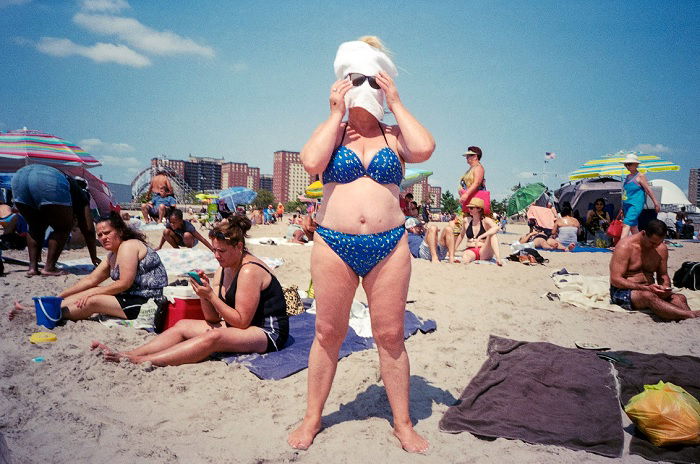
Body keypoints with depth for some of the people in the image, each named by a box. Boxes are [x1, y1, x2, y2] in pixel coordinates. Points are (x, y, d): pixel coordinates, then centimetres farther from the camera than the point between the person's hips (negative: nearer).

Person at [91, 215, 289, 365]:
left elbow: (242, 322, -20)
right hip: (238, 326, 9)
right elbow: (213, 318, 5)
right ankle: (128, 354, -10)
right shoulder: (223, 270, 9)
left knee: (214, 337, -34)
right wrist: (204, 293, -13)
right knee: (183, 325, -2)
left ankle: (138, 361, -38)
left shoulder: (249, 271, -18)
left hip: (268, 333, -9)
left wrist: (211, 295, -22)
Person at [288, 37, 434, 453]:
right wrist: (336, 114, -4)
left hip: (389, 246, 0)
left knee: (391, 336, 6)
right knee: (328, 333, 8)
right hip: (334, 246, 0)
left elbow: (425, 149, -13)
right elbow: (311, 162, -12)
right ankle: (313, 418, 25)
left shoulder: (395, 135, 10)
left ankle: (403, 423, 22)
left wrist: (396, 103, -3)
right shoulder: (330, 131, 9)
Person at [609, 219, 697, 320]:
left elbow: (663, 275, 20)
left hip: (649, 291, 6)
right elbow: (615, 280, -17)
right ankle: (692, 315, -48)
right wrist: (646, 288, -25)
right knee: (649, 296, -38)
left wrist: (666, 285, -6)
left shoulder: (662, 249, 7)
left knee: (679, 298, -23)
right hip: (623, 291, -6)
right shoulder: (625, 246, -13)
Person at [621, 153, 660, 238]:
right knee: (633, 227, 12)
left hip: (636, 205, -8)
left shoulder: (640, 176, -4)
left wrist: (656, 203, -2)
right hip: (627, 205, 8)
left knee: (626, 224, -20)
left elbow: (648, 190, -4)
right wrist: (623, 207, 25)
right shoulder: (628, 176, 17)